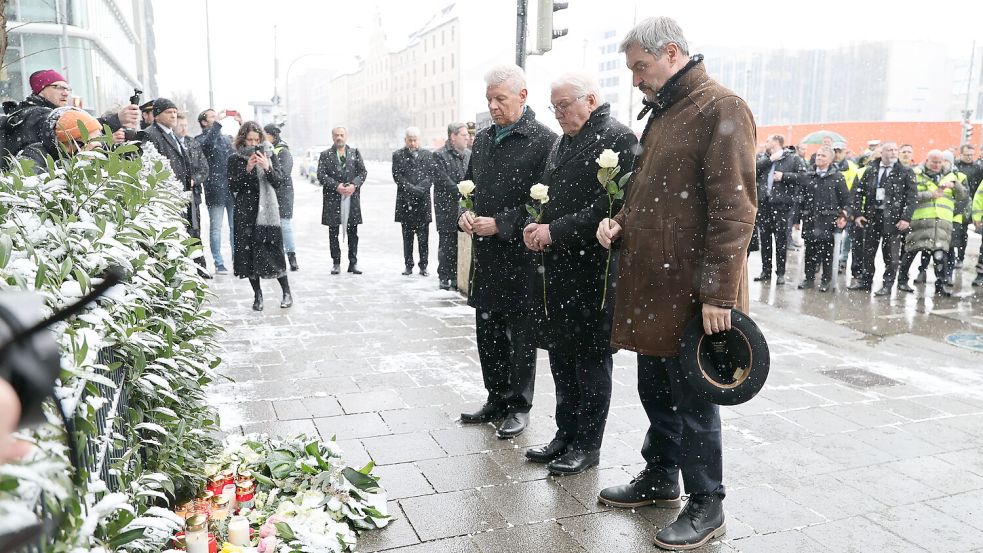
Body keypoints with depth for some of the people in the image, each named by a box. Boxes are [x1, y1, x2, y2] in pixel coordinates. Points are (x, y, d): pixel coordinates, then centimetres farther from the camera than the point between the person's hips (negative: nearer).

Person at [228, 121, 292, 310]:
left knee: (273, 251, -4)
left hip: (267, 212, -1)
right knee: (248, 253, 1)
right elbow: (232, 187, -2)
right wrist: (247, 169, -13)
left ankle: (286, 292, 8)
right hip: (245, 213, 1)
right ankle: (257, 295, 13)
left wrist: (267, 167, -17)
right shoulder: (235, 159, 5)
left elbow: (279, 182, 0)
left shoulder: (269, 155, 6)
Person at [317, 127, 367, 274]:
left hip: (352, 196, 1)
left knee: (352, 232, 4)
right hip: (332, 198, -1)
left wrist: (354, 185, -12)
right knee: (333, 232, 3)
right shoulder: (325, 155, 6)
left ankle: (353, 263, 11)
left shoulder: (355, 153, 11)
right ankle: (336, 263, 12)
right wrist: (336, 186, -15)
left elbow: (363, 172, 5)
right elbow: (321, 175, -2)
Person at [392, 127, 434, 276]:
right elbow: (397, 176, -3)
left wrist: (420, 189, -13)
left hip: (423, 201, 1)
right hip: (405, 202, 0)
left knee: (423, 237, 1)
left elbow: (430, 175, 3)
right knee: (407, 237, 5)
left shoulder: (427, 155, 11)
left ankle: (423, 266, 8)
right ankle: (408, 266, 11)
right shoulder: (398, 155, 6)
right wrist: (412, 189, -13)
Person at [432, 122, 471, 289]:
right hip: (447, 208, -5)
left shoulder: (468, 154, 13)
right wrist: (463, 192, -14)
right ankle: (444, 278, 9)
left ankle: (456, 277, 13)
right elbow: (444, 181, -12)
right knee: (446, 244, 1)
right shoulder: (440, 155, -5)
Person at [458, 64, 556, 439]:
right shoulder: (482, 139, 12)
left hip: (520, 257, -7)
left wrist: (500, 224, -19)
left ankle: (519, 407, 22)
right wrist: (465, 214, -1)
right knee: (488, 334, 15)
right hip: (485, 257, 7)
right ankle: (497, 400, 31)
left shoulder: (544, 141, -11)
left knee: (521, 338, 7)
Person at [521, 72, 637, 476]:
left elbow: (611, 207, -19)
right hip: (555, 268, 8)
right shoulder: (562, 143, 17)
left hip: (591, 270, -8)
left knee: (590, 359, 4)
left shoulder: (618, 139, -10)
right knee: (561, 356, 15)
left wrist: (555, 231, -18)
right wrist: (536, 228, 1)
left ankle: (587, 445, 17)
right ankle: (566, 435, 28)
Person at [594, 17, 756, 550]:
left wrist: (718, 293, -21)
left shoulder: (721, 109, -12)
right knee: (655, 390, 19)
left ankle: (706, 505, 20)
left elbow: (733, 208, -19)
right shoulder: (661, 113, 16)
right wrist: (620, 223, 6)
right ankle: (660, 478, 37)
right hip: (650, 285, 9)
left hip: (690, 291, -9)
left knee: (692, 401, 3)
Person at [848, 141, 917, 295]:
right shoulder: (870, 170, 7)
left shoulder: (905, 172, -1)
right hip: (871, 215, 3)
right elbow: (859, 191, 8)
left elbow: (910, 197, -6)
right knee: (868, 251, 11)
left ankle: (887, 285, 12)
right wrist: (857, 213, -1)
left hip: (893, 218, -3)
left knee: (891, 255, 2)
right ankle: (864, 281, 23)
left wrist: (906, 218, -15)